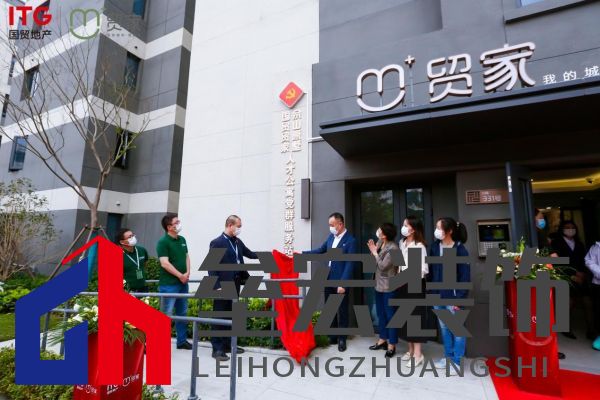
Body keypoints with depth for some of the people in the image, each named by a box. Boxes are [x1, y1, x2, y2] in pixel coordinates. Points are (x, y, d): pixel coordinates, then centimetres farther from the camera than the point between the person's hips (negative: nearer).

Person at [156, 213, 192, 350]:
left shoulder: (182, 239, 10)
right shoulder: (163, 242, -12)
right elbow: (165, 263, -18)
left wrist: (187, 273, -2)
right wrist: (180, 276, -14)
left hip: (183, 283, 7)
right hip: (169, 284, -7)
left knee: (182, 313, 14)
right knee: (166, 315, 1)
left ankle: (182, 341, 26)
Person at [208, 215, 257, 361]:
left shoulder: (238, 242, 9)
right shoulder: (217, 242, -12)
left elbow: (249, 253, 20)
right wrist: (217, 286, -19)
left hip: (235, 285, 7)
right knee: (220, 318, 2)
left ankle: (228, 344, 28)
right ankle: (217, 349, 12)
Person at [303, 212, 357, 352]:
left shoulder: (351, 241, -16)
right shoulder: (331, 236, 5)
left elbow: (350, 264, -18)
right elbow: (320, 250, 14)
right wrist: (302, 253, 7)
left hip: (340, 281, -6)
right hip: (328, 280, 7)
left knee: (342, 311, 10)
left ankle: (341, 339, 27)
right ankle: (332, 336, 32)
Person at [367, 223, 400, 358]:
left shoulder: (393, 248, -21)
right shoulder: (380, 242, 2)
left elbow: (383, 266, -23)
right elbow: (374, 262, 7)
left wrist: (375, 252, -16)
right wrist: (373, 249, -8)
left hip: (389, 287, -8)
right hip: (379, 284, 8)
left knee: (390, 315, 5)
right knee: (381, 314, 18)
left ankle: (392, 345, 17)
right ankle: (383, 340, 33)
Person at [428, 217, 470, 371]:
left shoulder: (460, 249, -12)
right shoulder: (435, 247, 3)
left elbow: (465, 275, -12)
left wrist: (459, 297, -15)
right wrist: (431, 291, 7)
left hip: (452, 296, -5)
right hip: (437, 295, 6)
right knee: (444, 328, 18)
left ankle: (457, 361, 23)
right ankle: (448, 357, 33)